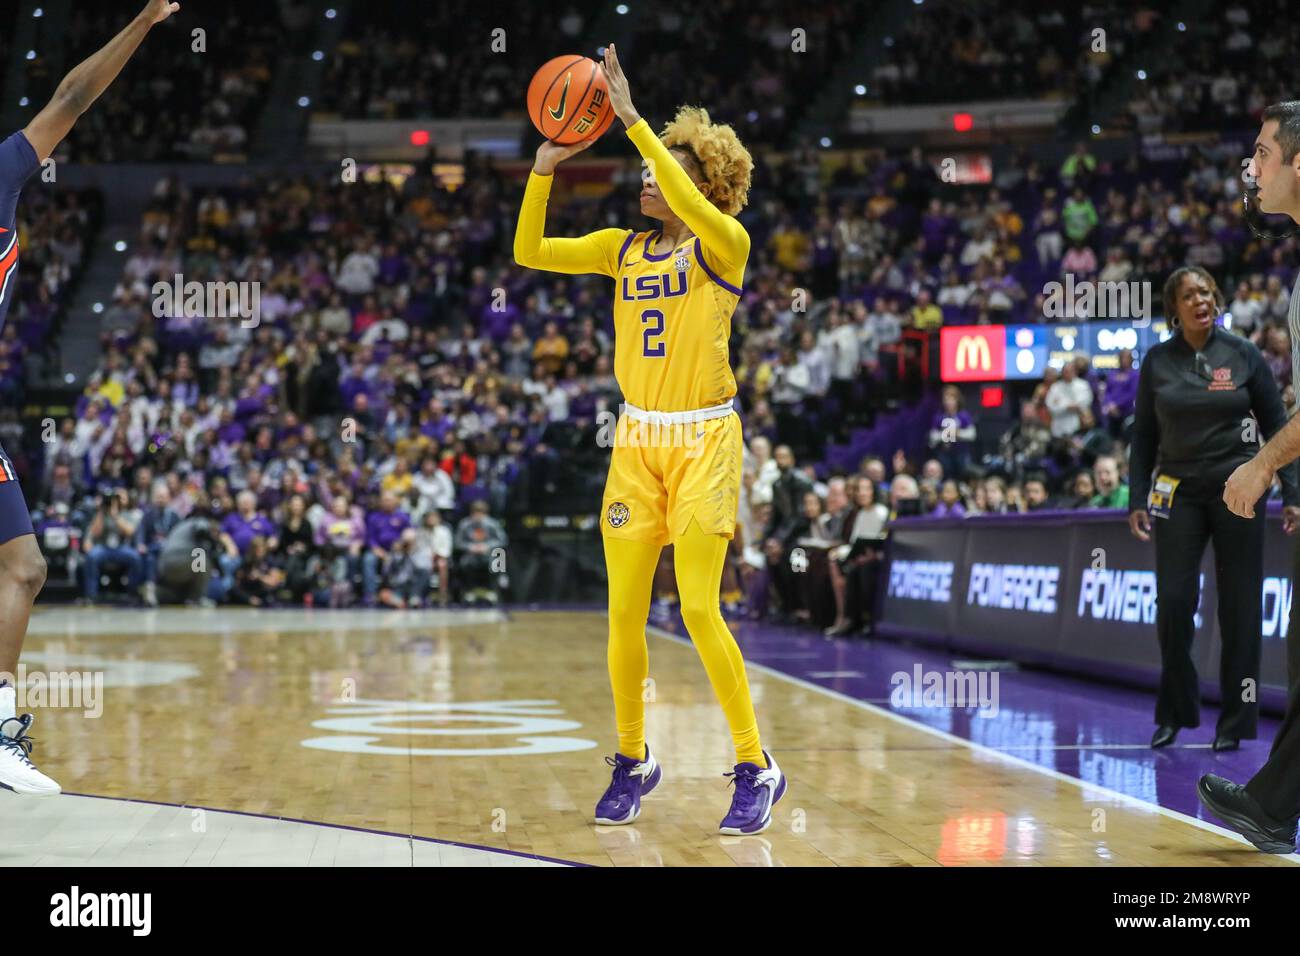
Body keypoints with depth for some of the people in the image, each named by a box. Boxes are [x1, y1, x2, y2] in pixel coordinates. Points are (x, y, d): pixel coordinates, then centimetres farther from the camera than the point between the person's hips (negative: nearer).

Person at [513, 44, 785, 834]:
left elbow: (691, 204, -28)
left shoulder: (725, 243, -6)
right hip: (637, 441, 5)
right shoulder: (626, 250, 10)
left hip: (704, 442, -5)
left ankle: (757, 768, 0)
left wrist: (631, 117, -27)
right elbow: (529, 252, 5)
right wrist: (545, 169, -6)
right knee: (624, 612, 4)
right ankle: (634, 762, 20)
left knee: (699, 609, -12)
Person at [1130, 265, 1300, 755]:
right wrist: (1138, 500, 3)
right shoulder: (1157, 361, 3)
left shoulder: (1243, 353, 0)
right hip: (1178, 490, 1)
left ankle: (1236, 721, 11)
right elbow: (1144, 435, 9)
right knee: (1173, 601, -6)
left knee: (1240, 607, 0)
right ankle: (1174, 713, 11)